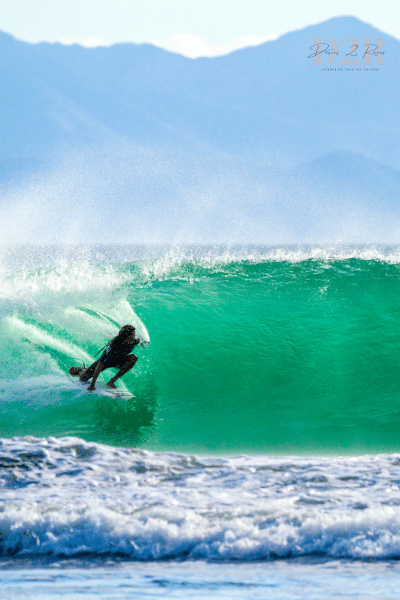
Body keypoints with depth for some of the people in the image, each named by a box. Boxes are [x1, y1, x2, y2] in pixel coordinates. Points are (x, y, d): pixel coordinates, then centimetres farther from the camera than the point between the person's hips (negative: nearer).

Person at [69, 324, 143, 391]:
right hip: (106, 359, -4)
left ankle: (112, 381, -18)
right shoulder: (114, 345, -42)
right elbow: (100, 365, -40)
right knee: (83, 378, -11)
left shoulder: (135, 341, -29)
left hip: (118, 360, 4)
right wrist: (92, 385, -40)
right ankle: (83, 370, 31)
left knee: (134, 358, -28)